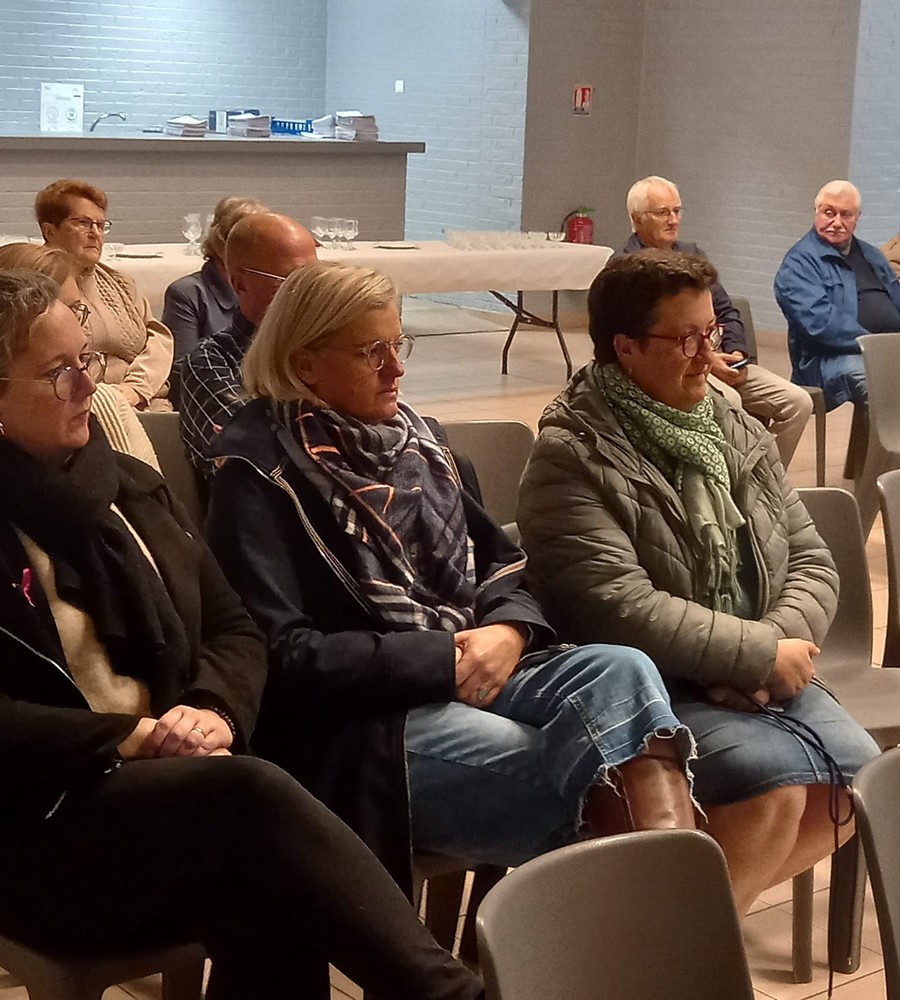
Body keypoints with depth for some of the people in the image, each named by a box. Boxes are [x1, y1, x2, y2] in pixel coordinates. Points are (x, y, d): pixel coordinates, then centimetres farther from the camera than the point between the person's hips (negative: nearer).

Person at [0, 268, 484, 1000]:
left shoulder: (129, 486, 16)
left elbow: (233, 628, 16)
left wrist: (213, 710, -6)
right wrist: (130, 736, -18)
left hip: (172, 792, 5)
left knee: (265, 910, -32)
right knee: (251, 789, -34)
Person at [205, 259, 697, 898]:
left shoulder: (411, 436, 19)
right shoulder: (260, 473, -4)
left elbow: (498, 559, 22)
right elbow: (283, 656, -12)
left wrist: (508, 631, -3)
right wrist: (439, 659, -16)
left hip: (472, 677, 7)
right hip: (352, 723, -6)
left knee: (621, 671, -27)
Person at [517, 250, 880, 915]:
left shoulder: (739, 434, 12)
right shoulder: (572, 460, -11)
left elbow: (812, 561, 10)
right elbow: (622, 611, -21)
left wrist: (778, 644, -12)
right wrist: (762, 654, -17)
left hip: (758, 678, 7)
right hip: (650, 688, -7)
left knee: (860, 772, -14)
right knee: (776, 780, -27)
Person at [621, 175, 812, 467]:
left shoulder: (693, 255, 23)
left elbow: (726, 312, 23)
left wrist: (735, 352, 1)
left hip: (719, 359, 7)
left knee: (797, 401, -10)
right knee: (728, 401, -36)